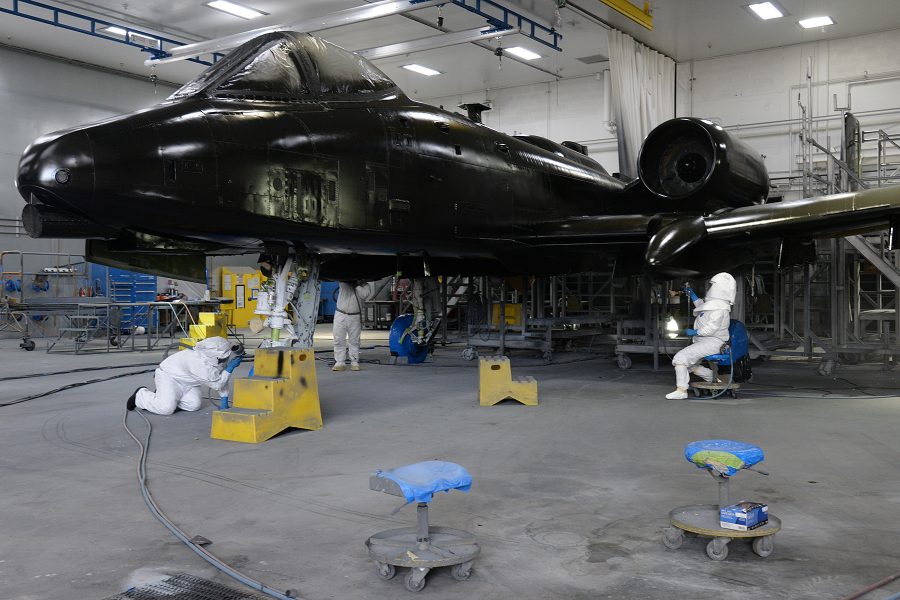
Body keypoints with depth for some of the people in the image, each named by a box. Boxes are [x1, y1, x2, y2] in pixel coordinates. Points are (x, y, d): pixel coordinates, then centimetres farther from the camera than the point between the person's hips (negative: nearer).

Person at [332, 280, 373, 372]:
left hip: (355, 317, 0)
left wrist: (356, 285, -13)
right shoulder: (343, 282, 6)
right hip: (340, 314, 1)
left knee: (354, 341, 3)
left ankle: (354, 363, 10)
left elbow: (363, 294, -14)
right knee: (339, 340, 0)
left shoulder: (366, 286, 4)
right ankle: (340, 363, 4)